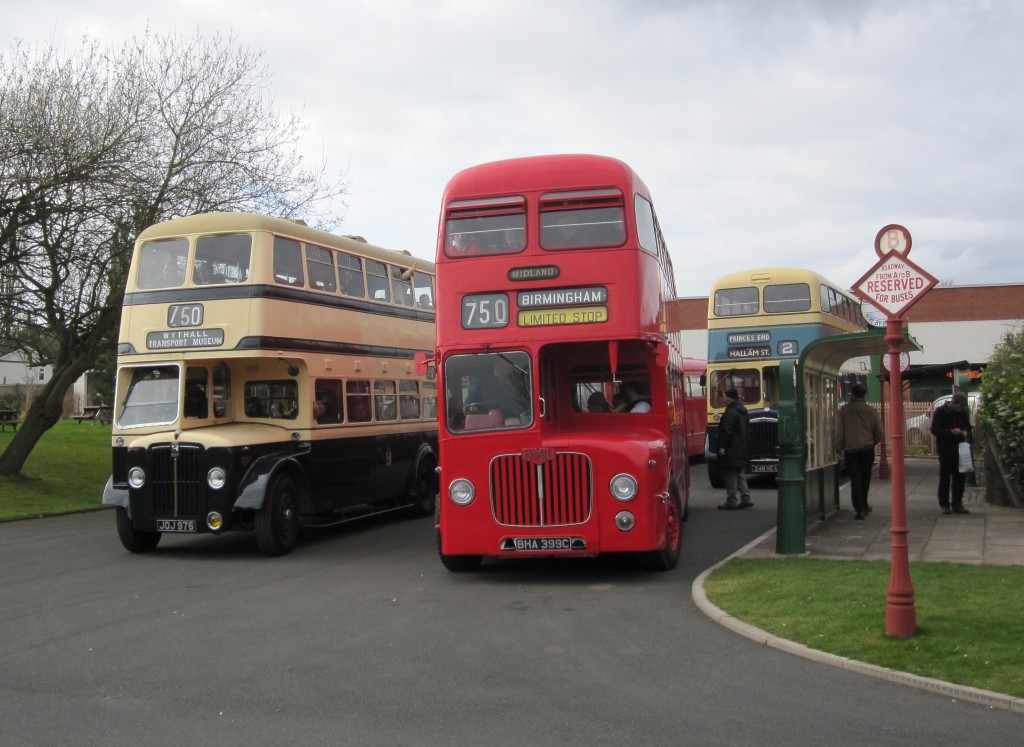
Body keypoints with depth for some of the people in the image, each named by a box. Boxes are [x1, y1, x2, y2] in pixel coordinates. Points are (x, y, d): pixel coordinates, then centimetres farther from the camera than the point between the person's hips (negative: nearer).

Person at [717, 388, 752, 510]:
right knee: (739, 475, 15)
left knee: (730, 475, -4)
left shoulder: (731, 412, -16)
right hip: (742, 449, 9)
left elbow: (726, 431, -21)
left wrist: (722, 446, -18)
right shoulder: (743, 411, 15)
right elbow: (747, 429, 21)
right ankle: (746, 499, 12)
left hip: (731, 450, -9)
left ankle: (731, 501, -2)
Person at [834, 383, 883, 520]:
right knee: (865, 479, 17)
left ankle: (859, 510, -4)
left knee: (855, 480, 2)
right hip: (867, 449, 2)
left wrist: (838, 448, 3)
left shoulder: (843, 410, -7)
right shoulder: (871, 411, 0)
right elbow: (879, 432, 4)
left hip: (850, 450, -2)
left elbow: (838, 431, -8)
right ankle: (863, 506, 28)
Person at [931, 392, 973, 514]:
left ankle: (957, 504, 13)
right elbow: (934, 430, -11)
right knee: (945, 477, 1)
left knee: (960, 477, 5)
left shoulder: (963, 412, 7)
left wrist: (966, 432, -5)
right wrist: (951, 431, -21)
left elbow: (968, 427, 19)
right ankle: (944, 504, 9)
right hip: (945, 449, -5)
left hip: (959, 449, 5)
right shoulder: (940, 412, -8)